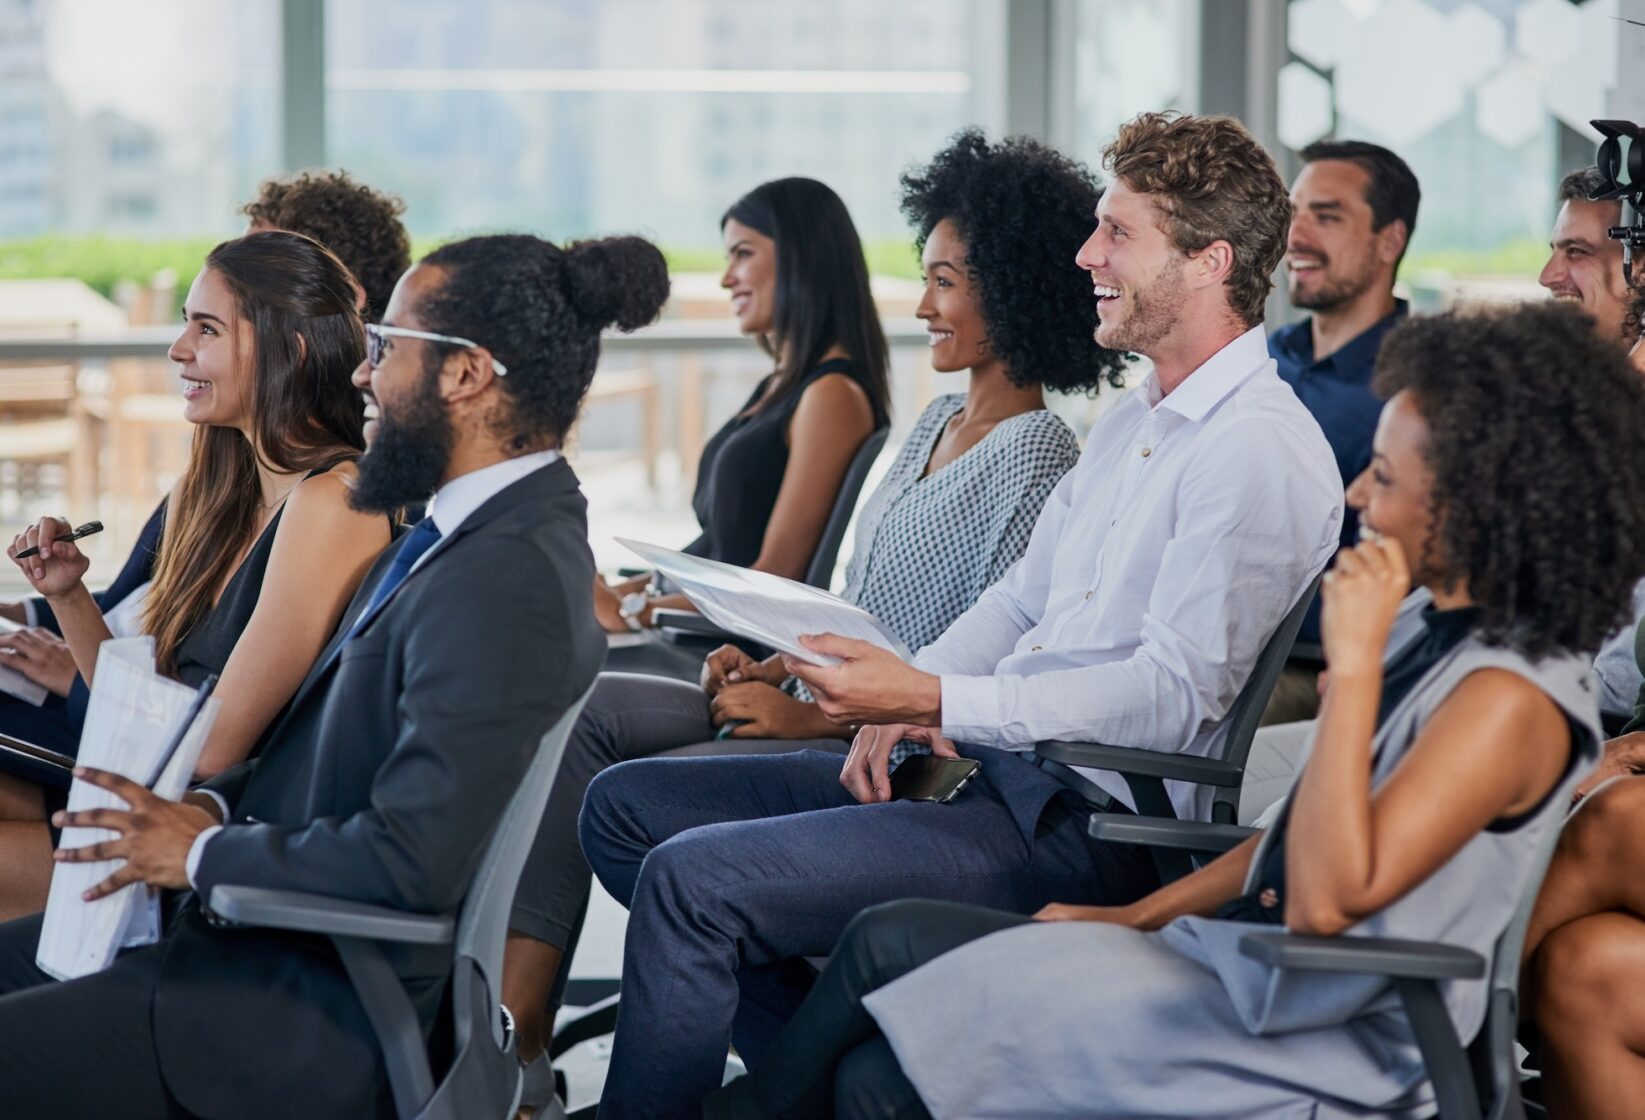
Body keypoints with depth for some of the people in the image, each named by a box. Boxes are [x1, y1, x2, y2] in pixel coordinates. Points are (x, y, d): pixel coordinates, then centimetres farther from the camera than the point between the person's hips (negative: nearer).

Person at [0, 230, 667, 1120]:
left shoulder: (506, 579, -24)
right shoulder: (469, 532, 9)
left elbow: (414, 860, -28)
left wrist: (205, 852, -14)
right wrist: (216, 805, 0)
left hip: (336, 1024, -10)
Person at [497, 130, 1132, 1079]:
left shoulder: (1039, 467, -14)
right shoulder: (939, 423, 15)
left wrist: (811, 717, -19)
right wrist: (772, 667, 4)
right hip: (822, 707, 10)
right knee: (585, 711, -5)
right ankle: (514, 1022, -13)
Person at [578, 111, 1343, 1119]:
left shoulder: (1262, 452, -14)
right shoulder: (1136, 422, 18)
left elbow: (1175, 693, -21)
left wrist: (936, 700, -24)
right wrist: (904, 701, 1)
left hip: (1081, 827, -11)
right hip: (988, 770, 11)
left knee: (692, 878, -22)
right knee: (627, 805, 6)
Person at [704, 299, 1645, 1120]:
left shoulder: (1511, 700, -21)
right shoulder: (1449, 642, 9)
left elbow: (1329, 897, -30)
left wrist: (1353, 664, -27)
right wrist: (1140, 916, 13)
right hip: (1234, 964, 10)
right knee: (889, 941, 3)